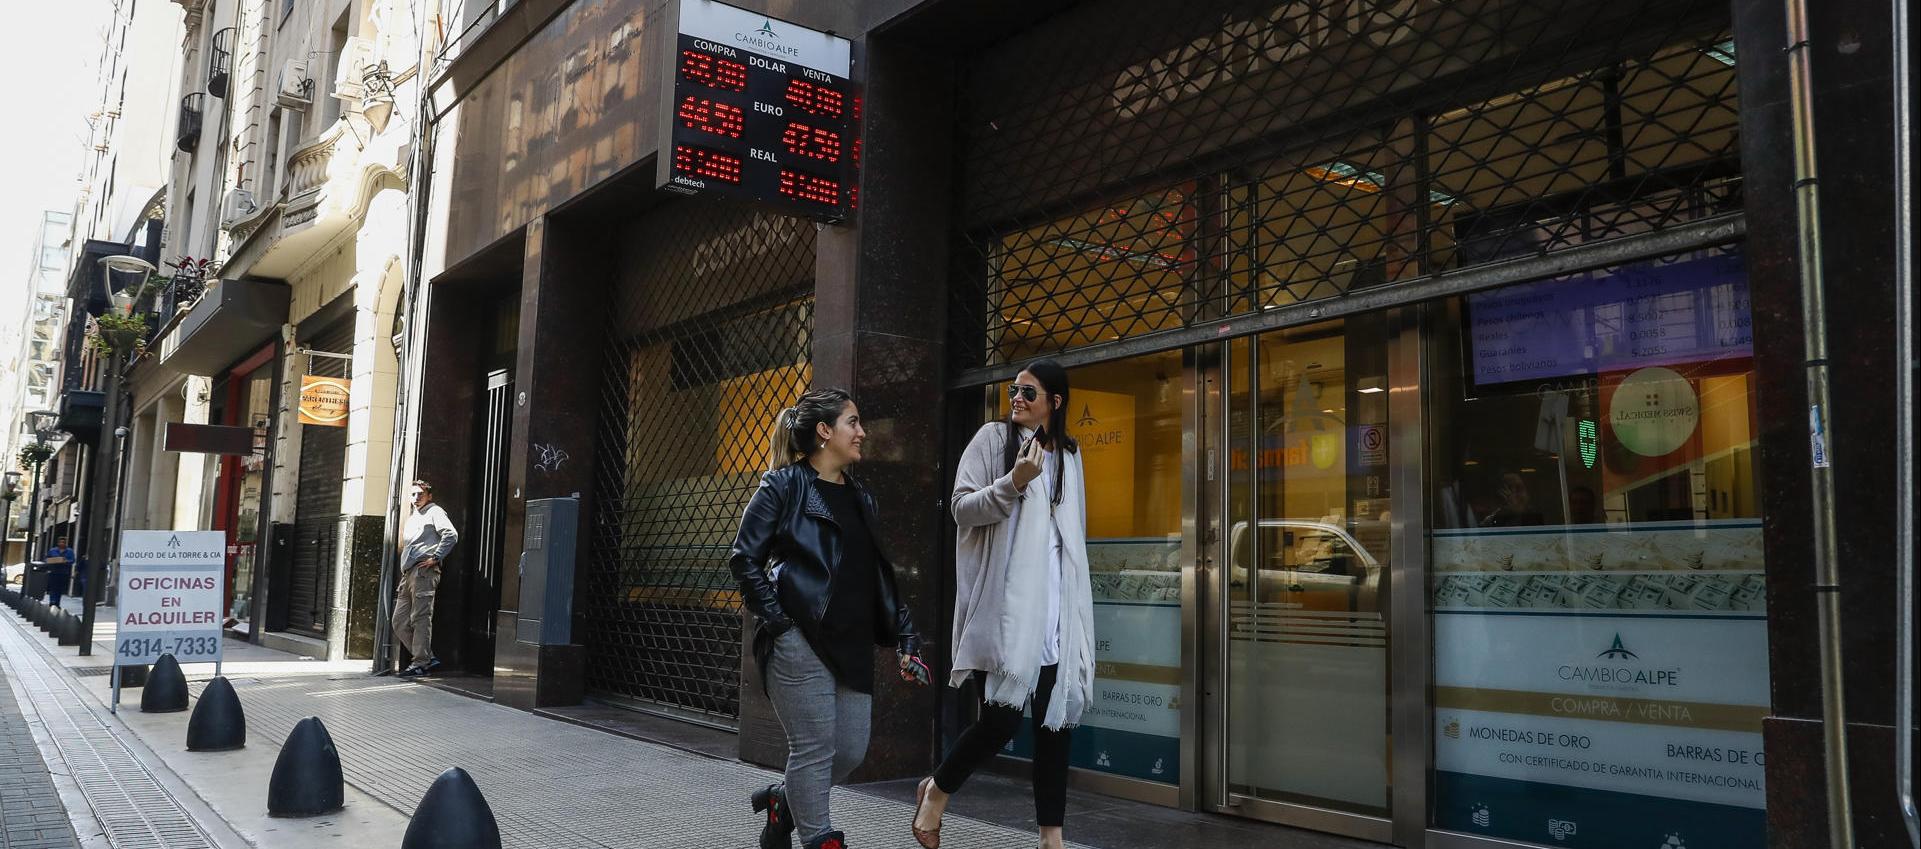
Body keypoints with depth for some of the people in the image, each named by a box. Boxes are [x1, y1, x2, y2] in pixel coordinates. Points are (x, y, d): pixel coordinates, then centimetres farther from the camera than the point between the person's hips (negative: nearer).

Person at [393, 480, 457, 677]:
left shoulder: (434, 512, 2)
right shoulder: (411, 517, 27)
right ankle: (428, 657, 8)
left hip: (424, 571, -9)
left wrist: (435, 557, -15)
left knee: (420, 618, -10)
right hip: (408, 572, 9)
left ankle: (421, 663, -7)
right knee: (399, 621, 5)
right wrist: (403, 570, 20)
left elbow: (451, 535, -13)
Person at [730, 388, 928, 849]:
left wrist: (904, 637, 12)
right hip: (800, 639, -7)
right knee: (815, 749, -4)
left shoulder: (860, 497, 17)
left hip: (852, 645, 7)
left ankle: (783, 800, 31)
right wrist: (776, 619, -11)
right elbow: (744, 557, -5)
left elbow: (879, 574, 18)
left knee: (851, 750, 7)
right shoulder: (784, 485, -2)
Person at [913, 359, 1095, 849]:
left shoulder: (1068, 453, 16)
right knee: (1002, 718, -8)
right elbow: (962, 508, -6)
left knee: (1056, 721, 4)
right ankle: (936, 792, 18)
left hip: (1054, 607, 5)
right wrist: (1014, 483, -20)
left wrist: (1077, 604, 20)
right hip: (1002, 604, -5)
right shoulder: (993, 438, 1)